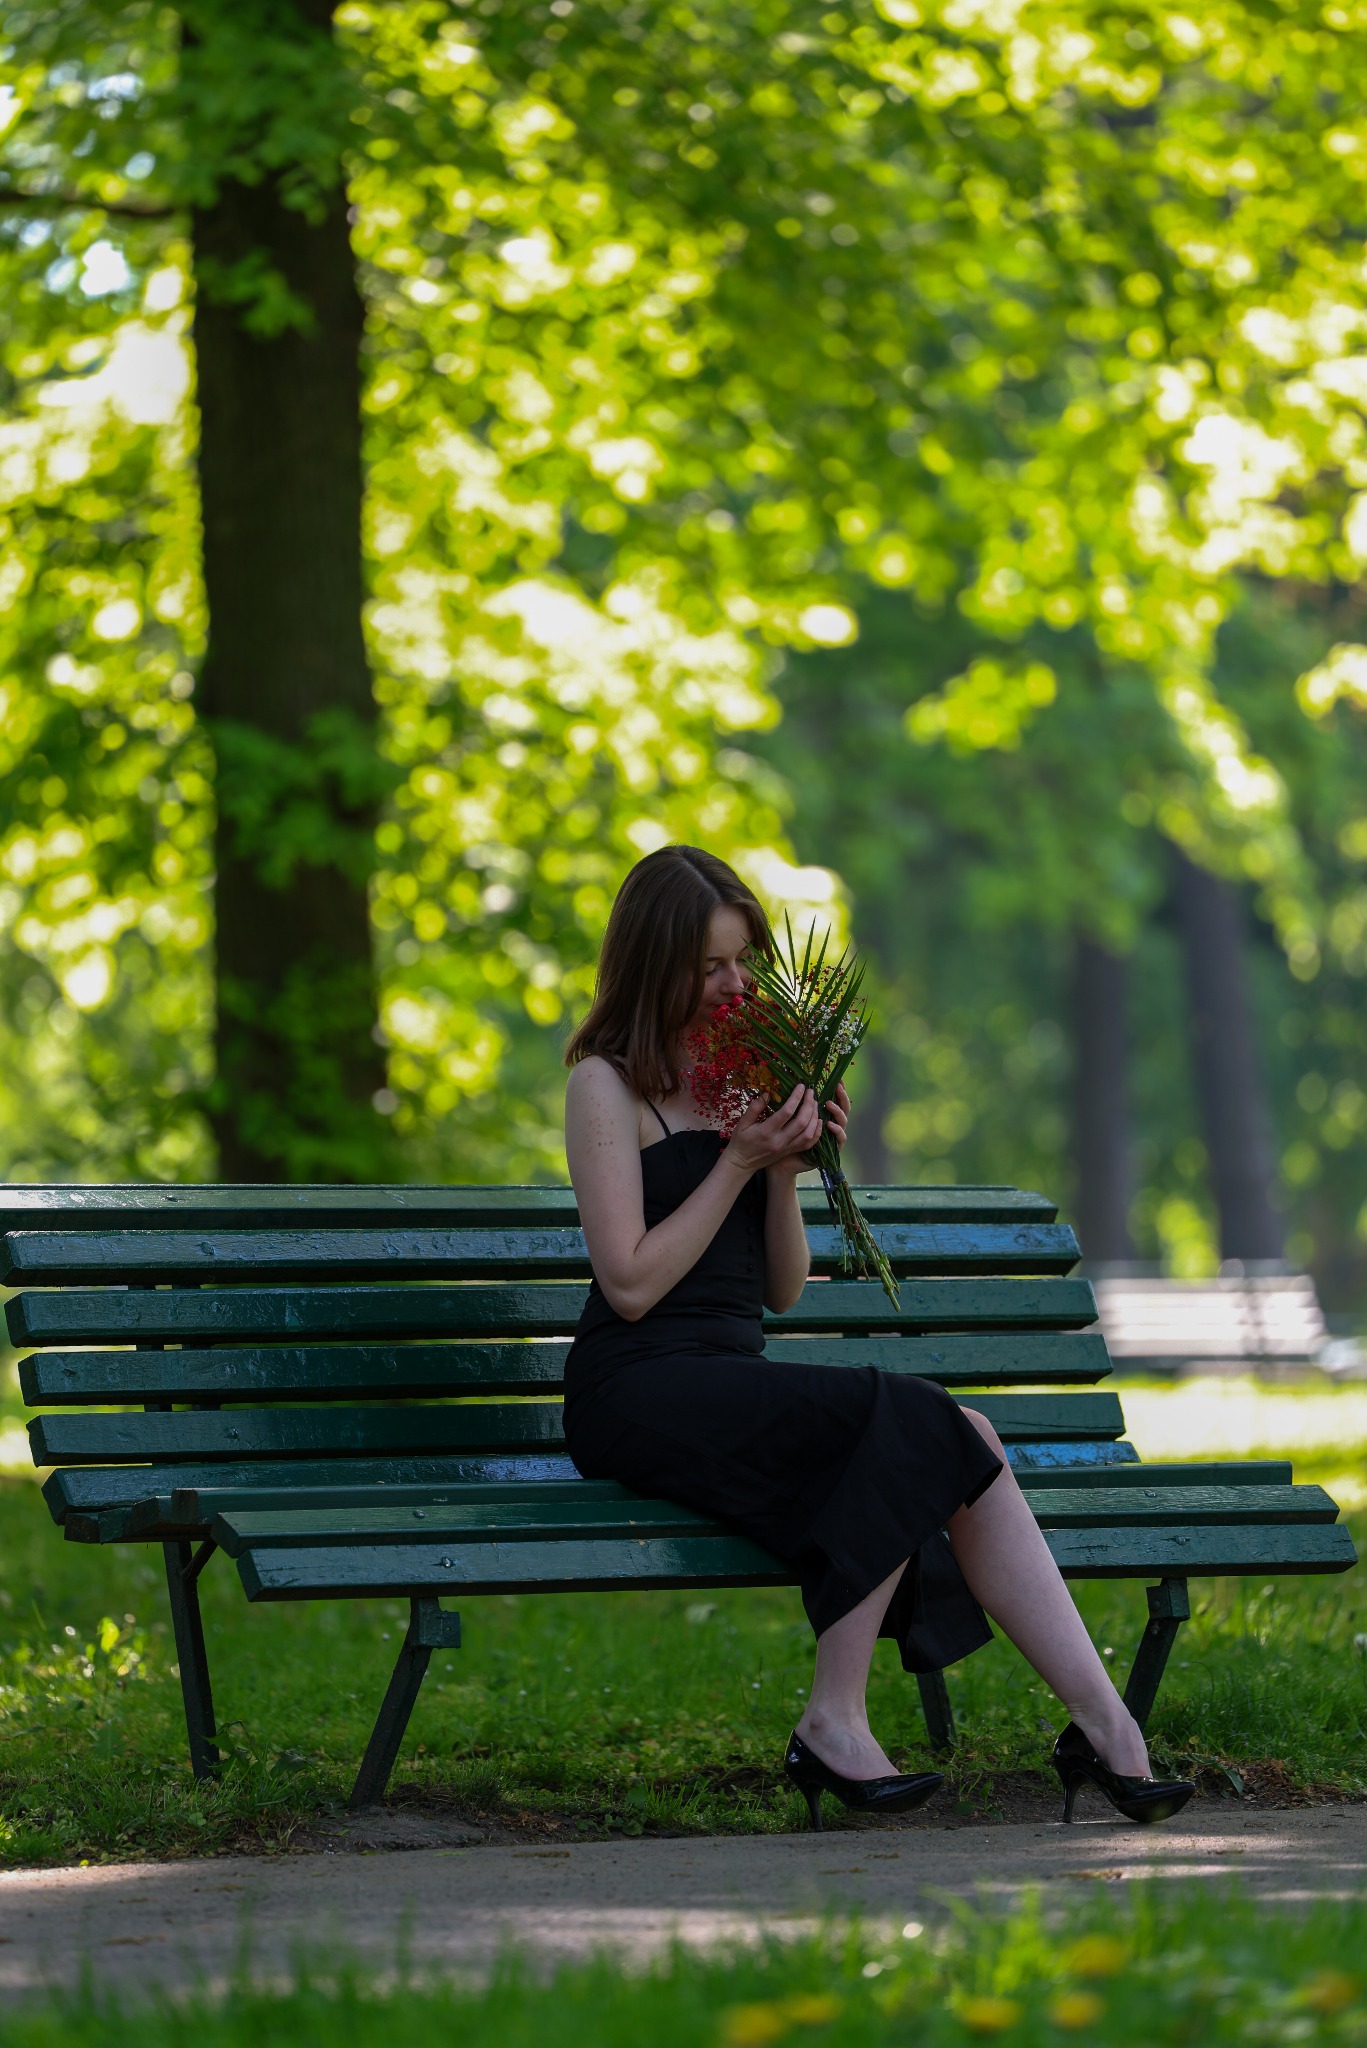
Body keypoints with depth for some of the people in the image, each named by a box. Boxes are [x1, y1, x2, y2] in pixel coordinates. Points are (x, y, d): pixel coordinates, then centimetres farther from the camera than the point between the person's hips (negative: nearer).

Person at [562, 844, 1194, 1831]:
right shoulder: (609, 1084, 0)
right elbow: (632, 1284, -10)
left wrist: (787, 1169, 1)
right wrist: (738, 1162, -9)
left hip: (736, 1388, 6)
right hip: (637, 1395, -6)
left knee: (962, 1444, -21)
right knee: (912, 1423, -29)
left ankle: (1100, 1722, -29)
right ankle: (836, 1720, -27)